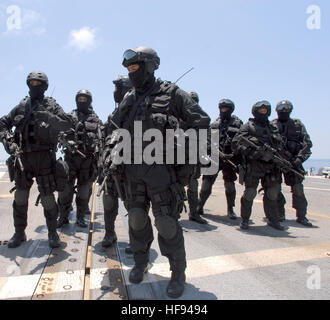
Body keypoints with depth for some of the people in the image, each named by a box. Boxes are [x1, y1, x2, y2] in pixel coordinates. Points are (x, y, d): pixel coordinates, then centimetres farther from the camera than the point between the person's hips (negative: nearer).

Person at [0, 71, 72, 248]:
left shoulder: (51, 105, 3)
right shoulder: (22, 106, 14)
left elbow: (67, 124, -11)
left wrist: (48, 116, -26)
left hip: (44, 158, -4)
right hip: (23, 157, 4)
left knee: (47, 198, -2)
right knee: (20, 198, 8)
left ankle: (52, 233, 14)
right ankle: (19, 233, 24)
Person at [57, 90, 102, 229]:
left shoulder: (96, 119, 11)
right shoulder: (69, 117, 11)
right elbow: (61, 135, 6)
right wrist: (67, 142, -14)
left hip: (88, 159, 0)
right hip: (71, 157, 0)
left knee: (84, 190, 6)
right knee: (65, 188, 0)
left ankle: (80, 217, 18)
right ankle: (63, 217, 13)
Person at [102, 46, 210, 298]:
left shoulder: (171, 94, -1)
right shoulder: (128, 100, 15)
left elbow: (201, 122, -1)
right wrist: (111, 154, 7)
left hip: (160, 168, -5)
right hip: (132, 168, 5)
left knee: (167, 222, -4)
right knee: (136, 218, 12)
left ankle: (178, 273, 15)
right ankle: (141, 263, 33)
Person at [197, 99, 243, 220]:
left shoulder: (237, 123, 7)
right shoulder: (214, 124, 14)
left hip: (230, 158, -1)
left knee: (230, 185, 3)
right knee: (206, 183, -1)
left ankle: (230, 209, 17)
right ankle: (200, 207, 12)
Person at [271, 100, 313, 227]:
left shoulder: (298, 124, 12)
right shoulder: (272, 125, 8)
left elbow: (307, 143, 6)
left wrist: (300, 157, -7)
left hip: (293, 161, 1)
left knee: (298, 188, -4)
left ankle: (301, 216, 6)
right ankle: (280, 214, 15)